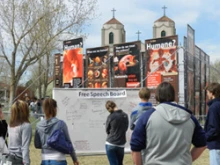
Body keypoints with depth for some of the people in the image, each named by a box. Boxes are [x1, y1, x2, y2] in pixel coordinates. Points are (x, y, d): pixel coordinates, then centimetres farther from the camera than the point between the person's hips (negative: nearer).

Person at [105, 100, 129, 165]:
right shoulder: (125, 115, 0)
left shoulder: (110, 117, -11)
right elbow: (126, 128, 9)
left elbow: (107, 130, 0)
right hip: (121, 145, 4)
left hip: (110, 144, -4)